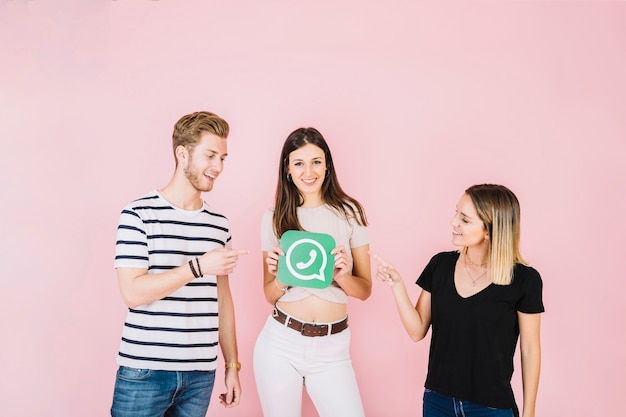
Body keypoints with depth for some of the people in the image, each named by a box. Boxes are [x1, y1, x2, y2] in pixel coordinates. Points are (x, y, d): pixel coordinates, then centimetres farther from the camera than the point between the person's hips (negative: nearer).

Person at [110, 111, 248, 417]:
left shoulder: (219, 224, 9)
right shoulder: (139, 214, -7)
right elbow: (132, 293, -14)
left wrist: (232, 364, 12)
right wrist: (198, 266, -20)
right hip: (144, 371, -4)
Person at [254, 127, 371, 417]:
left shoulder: (349, 212, -2)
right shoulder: (273, 218, 1)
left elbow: (365, 289, 1)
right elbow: (270, 296, 5)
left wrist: (343, 277, -20)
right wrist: (280, 276, -17)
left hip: (332, 349, 0)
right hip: (280, 343, 1)